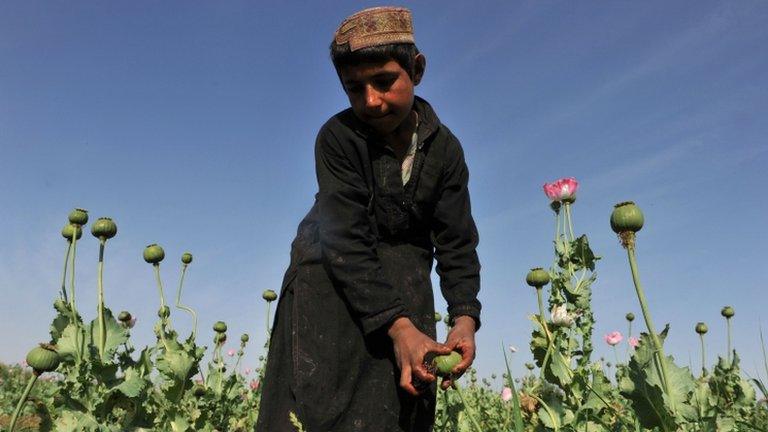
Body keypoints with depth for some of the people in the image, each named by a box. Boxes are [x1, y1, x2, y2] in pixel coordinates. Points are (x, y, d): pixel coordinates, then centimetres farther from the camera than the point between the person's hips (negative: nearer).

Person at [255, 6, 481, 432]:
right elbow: (346, 241, -26)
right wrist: (399, 326, -35)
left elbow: (456, 242, -8)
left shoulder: (444, 148, -9)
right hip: (333, 263, -2)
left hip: (403, 268, 3)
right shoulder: (338, 137, -19)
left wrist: (464, 317, -24)